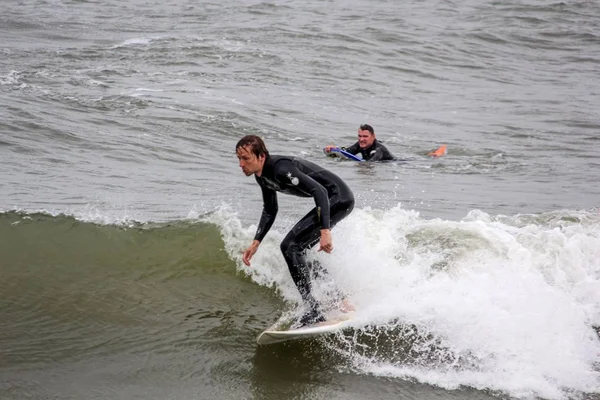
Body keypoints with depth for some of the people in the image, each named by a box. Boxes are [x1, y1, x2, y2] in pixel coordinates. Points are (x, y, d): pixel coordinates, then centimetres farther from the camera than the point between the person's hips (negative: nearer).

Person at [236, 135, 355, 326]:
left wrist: (325, 231, -38)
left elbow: (320, 191, -30)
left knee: (290, 247, -16)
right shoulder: (263, 175, 6)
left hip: (339, 198, -10)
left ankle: (314, 312, -17)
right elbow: (269, 211, 19)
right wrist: (255, 243, 12)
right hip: (333, 200, 10)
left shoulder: (281, 169, -25)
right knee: (297, 250, 18)